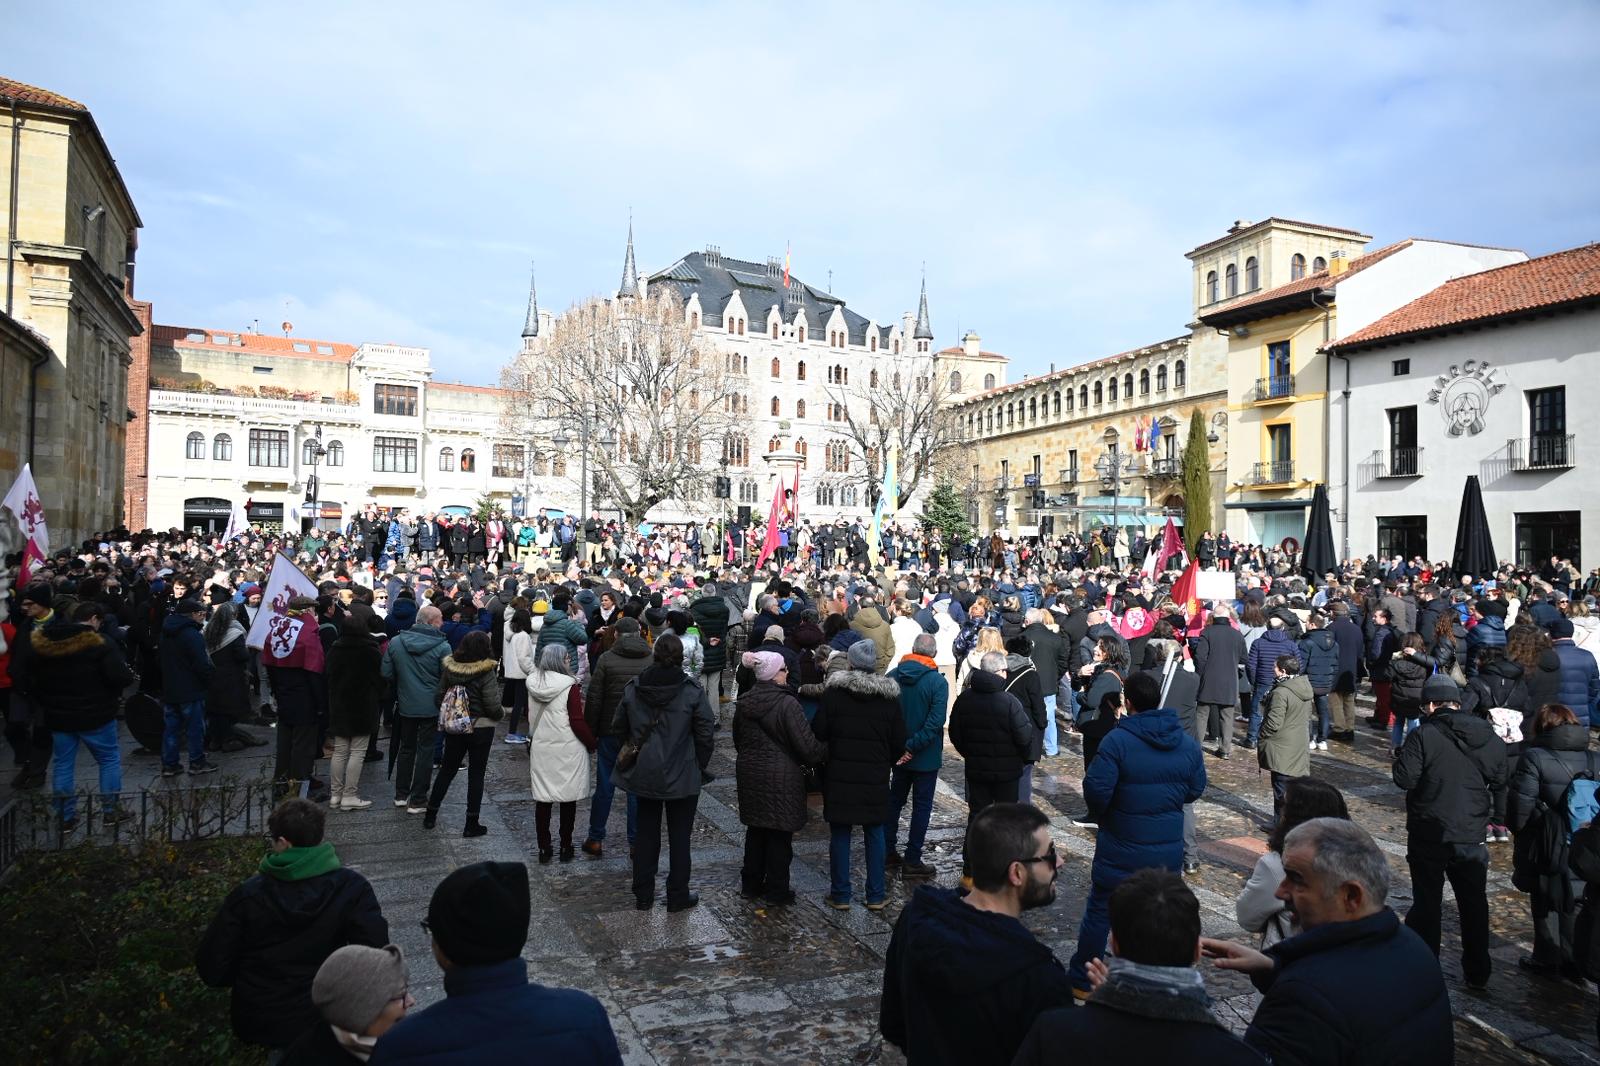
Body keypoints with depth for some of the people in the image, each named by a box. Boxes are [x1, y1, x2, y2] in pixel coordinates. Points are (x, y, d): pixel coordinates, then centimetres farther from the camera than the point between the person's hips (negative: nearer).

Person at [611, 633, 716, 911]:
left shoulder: (634, 689, -4)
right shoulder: (693, 691, -15)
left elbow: (618, 727, 5)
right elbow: (706, 734, -13)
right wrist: (700, 766, 2)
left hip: (644, 774, 3)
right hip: (683, 777, -3)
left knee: (646, 834, 16)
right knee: (679, 836, 10)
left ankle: (643, 895, 25)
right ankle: (677, 896, 19)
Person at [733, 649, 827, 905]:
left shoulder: (743, 703, 2)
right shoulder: (787, 704, -20)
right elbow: (807, 746, -18)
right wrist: (827, 751, 0)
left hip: (750, 774, 6)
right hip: (781, 777, -6)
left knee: (755, 830, 19)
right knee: (780, 835, 6)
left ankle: (751, 884, 28)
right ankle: (776, 891, 14)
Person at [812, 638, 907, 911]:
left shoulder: (834, 692, -10)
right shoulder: (889, 697, -2)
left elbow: (818, 732, -8)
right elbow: (899, 742, 1)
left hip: (840, 775, -2)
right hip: (876, 777, 2)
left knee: (840, 834, 8)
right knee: (874, 834, 13)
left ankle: (840, 895, 14)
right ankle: (876, 895, 18)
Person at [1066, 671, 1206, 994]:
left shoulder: (1117, 740, -19)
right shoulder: (1188, 743, -3)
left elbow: (1096, 789, -22)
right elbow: (1196, 790, 6)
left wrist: (1100, 815, -2)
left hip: (1121, 849, -4)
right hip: (1168, 849, 4)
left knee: (1099, 911, 10)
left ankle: (1082, 981, 21)